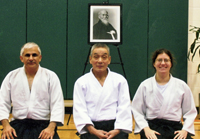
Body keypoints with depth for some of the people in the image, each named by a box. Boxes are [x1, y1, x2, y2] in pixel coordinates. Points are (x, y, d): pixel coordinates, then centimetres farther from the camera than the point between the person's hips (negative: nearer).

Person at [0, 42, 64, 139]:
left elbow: (57, 104, 0)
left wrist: (51, 127, -14)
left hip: (43, 124, -1)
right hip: (18, 124, 1)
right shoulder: (11, 76, 12)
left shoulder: (51, 76, 7)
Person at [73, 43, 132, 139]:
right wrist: (93, 131, -13)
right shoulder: (81, 82, 10)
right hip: (91, 127, -1)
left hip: (115, 128, 1)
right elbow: (79, 110, 1)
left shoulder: (120, 80, 13)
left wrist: (117, 130, -10)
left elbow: (124, 108, 6)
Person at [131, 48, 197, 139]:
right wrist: (145, 128, -7)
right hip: (152, 127, -1)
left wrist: (185, 129, -2)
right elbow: (137, 111, 7)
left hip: (175, 127, 2)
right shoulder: (145, 85, 8)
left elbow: (190, 112, 13)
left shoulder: (182, 86, 11)